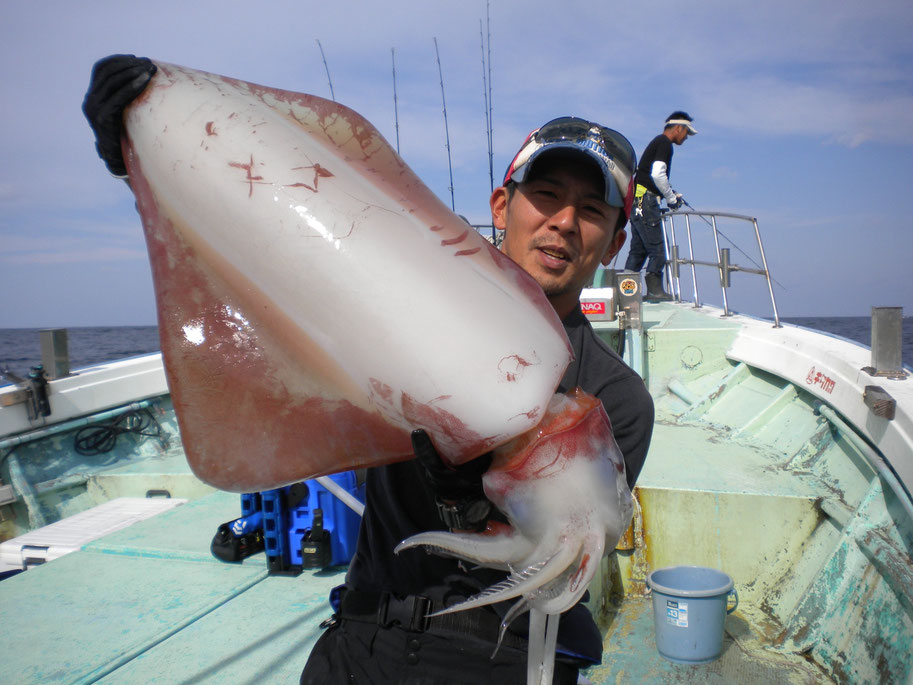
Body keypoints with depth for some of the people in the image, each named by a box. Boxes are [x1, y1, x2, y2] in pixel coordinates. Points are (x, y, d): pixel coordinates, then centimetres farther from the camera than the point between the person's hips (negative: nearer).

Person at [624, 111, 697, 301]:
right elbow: (657, 174, -19)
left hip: (636, 201, 10)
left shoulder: (656, 142, 25)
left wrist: (671, 193, 20)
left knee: (638, 249, 10)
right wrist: (672, 199, -9)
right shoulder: (664, 143, -6)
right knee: (657, 250, -8)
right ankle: (654, 289, -7)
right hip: (646, 200, -10)